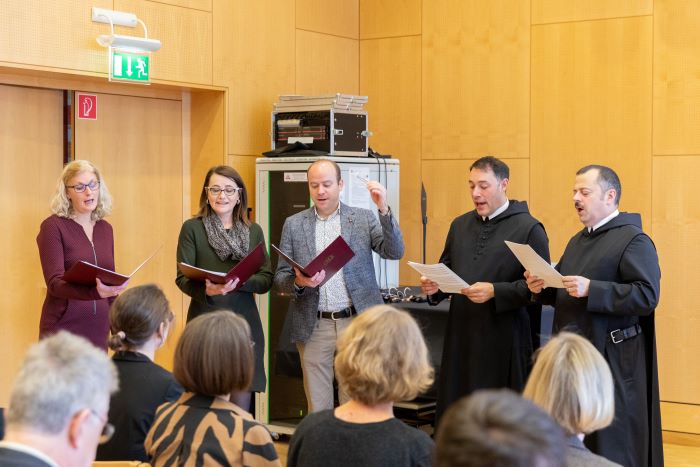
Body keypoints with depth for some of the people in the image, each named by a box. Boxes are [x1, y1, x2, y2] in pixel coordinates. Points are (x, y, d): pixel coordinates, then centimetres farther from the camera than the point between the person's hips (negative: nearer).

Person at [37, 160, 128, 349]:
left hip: (98, 331, 5)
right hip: (63, 331, -5)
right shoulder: (53, 226, -6)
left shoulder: (105, 228, 10)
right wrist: (95, 292, -33)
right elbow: (54, 282, -16)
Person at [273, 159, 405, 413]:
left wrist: (384, 209, -18)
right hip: (313, 326, 1)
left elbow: (394, 252, -7)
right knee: (317, 404, 8)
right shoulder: (293, 224, 7)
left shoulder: (363, 218, 4)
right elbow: (280, 277, 7)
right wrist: (298, 282, -15)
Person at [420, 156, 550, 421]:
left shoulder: (528, 229, -4)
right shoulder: (460, 225, 15)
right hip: (461, 335, 5)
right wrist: (434, 286, -1)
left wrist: (495, 292, -20)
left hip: (503, 340, -5)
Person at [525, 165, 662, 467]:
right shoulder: (578, 241, 18)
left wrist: (591, 289, -25)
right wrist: (541, 289, 1)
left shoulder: (634, 240, -9)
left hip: (611, 358, -8)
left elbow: (647, 295, -19)